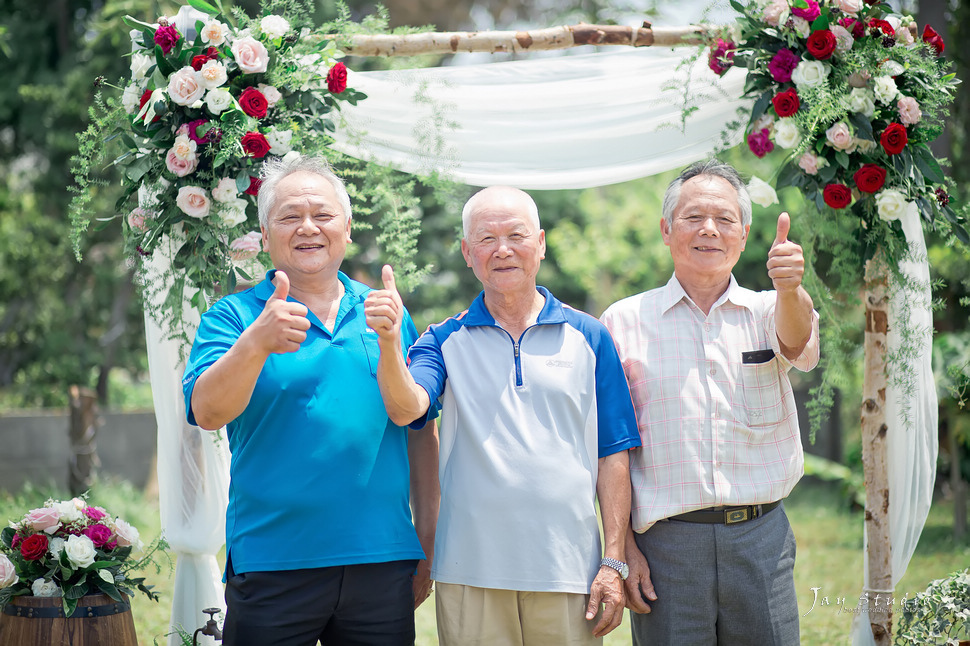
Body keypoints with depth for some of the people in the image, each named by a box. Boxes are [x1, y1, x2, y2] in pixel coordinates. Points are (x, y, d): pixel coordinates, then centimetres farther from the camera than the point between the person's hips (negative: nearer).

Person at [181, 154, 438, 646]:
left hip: (382, 563, 3)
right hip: (273, 564, -3)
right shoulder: (234, 317, 2)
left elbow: (421, 432, 16)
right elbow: (207, 412, -15)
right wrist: (257, 342, -32)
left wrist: (429, 539, 11)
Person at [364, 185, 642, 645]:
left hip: (568, 573, 0)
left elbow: (612, 455, 6)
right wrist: (389, 342, -29)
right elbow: (406, 409, -11)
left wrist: (614, 561, 0)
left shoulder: (588, 337, 6)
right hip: (470, 572, 0)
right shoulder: (445, 341, 7)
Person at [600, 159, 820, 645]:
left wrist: (789, 290, -39)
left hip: (761, 537, 1)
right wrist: (624, 550, -4)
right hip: (667, 545, -1)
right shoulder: (624, 322, 4)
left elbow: (796, 342, -17)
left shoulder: (767, 312, 8)